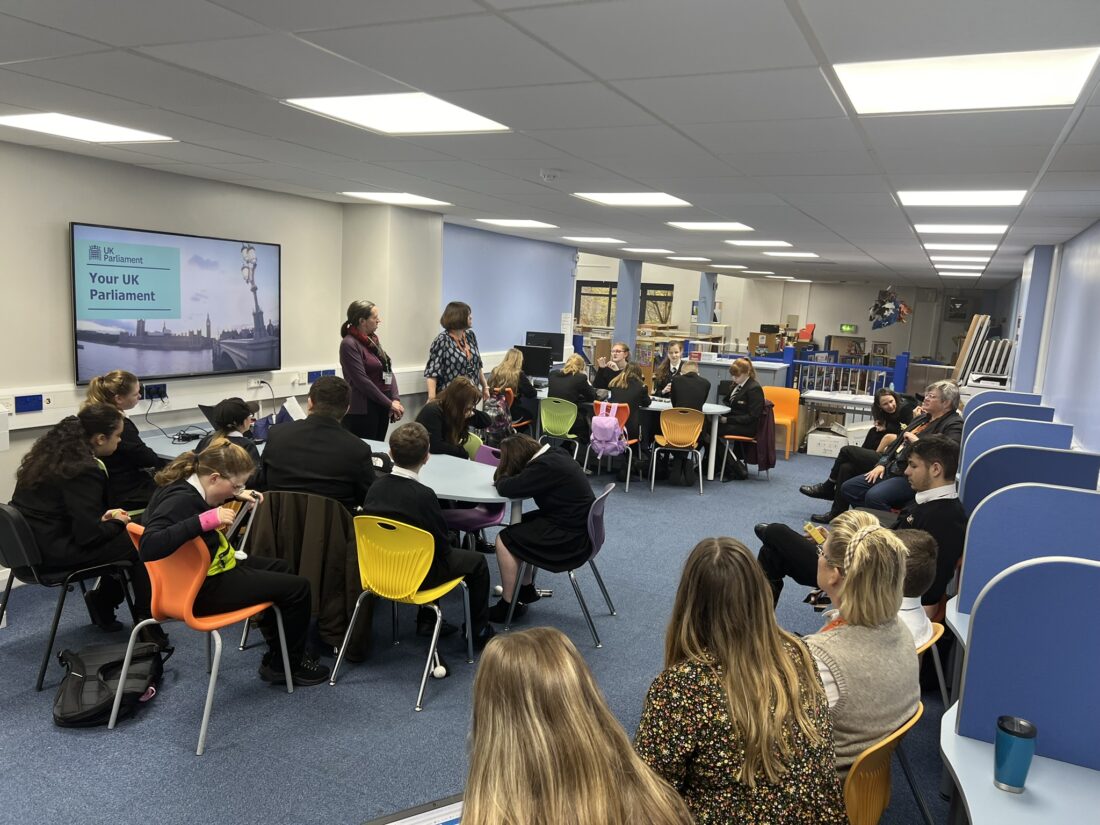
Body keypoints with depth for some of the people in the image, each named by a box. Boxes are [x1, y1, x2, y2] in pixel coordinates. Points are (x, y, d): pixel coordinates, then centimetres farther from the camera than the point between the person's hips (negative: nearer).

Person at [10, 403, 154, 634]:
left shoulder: (52, 452, 6)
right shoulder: (84, 470, -22)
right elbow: (89, 535, -23)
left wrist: (102, 516, 7)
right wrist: (118, 522, -4)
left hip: (34, 541, 9)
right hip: (56, 552, -9)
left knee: (123, 536, 17)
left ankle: (102, 600, 24)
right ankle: (146, 620, 8)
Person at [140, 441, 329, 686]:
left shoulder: (185, 485, -1)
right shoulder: (180, 500, -29)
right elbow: (149, 547, -43)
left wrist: (235, 495, 10)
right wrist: (206, 520, -43)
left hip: (209, 569, 11)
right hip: (201, 589, -11)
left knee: (279, 568, 24)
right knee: (297, 587, -5)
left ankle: (277, 652, 30)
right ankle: (286, 665, 14)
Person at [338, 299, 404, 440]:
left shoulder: (373, 339, 11)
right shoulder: (349, 344, -12)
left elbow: (388, 372, 9)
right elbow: (362, 381, -18)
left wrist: (396, 400, -5)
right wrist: (390, 403, -14)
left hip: (381, 407, 8)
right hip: (362, 411, -8)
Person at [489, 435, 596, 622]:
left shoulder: (545, 466, -24)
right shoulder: (554, 453, 4)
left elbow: (507, 489, -23)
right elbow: (521, 481, 19)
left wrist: (502, 477, -1)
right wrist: (506, 479, 0)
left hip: (571, 540, -10)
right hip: (578, 523, 10)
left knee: (504, 540, -6)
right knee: (520, 524, 22)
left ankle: (508, 605, 5)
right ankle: (526, 589, 30)